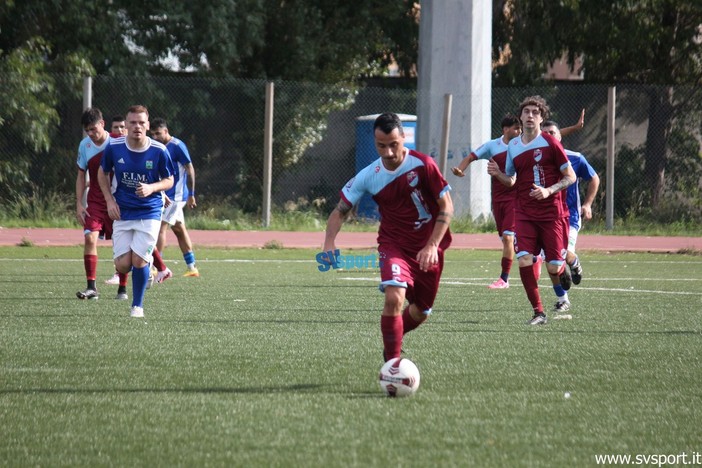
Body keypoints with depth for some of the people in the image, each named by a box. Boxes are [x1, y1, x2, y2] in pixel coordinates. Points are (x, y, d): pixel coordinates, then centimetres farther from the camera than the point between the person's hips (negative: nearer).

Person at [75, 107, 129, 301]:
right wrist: (79, 203, 3)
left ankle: (122, 289, 14)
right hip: (95, 200, 3)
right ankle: (91, 287, -13)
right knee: (90, 238, -15)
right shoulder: (85, 145, 2)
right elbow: (81, 176, 11)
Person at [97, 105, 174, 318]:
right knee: (122, 266, -4)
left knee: (138, 261, -13)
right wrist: (109, 201, -1)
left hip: (149, 213, -2)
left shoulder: (159, 151, -11)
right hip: (122, 213, 2)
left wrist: (152, 188, -20)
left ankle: (137, 306, 8)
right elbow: (103, 173, 11)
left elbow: (169, 181, 1)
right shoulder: (114, 147, -7)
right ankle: (147, 261, 34)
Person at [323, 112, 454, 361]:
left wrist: (432, 246, -19)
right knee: (394, 297, -27)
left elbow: (446, 207, -10)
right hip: (393, 245, -1)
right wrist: (329, 243, -16)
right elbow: (341, 210, 1)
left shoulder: (423, 165, -16)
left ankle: (392, 343, 44)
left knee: (421, 312, 14)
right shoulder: (368, 176, -10)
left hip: (427, 249, 1)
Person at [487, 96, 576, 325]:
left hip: (552, 213, -3)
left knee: (553, 267, -5)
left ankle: (562, 271, 35)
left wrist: (549, 191, -17)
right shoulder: (513, 147, 9)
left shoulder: (550, 143, -5)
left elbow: (570, 176, -2)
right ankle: (538, 312, -4)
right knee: (524, 260, -15)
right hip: (524, 214, 3)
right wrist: (497, 173, -1)